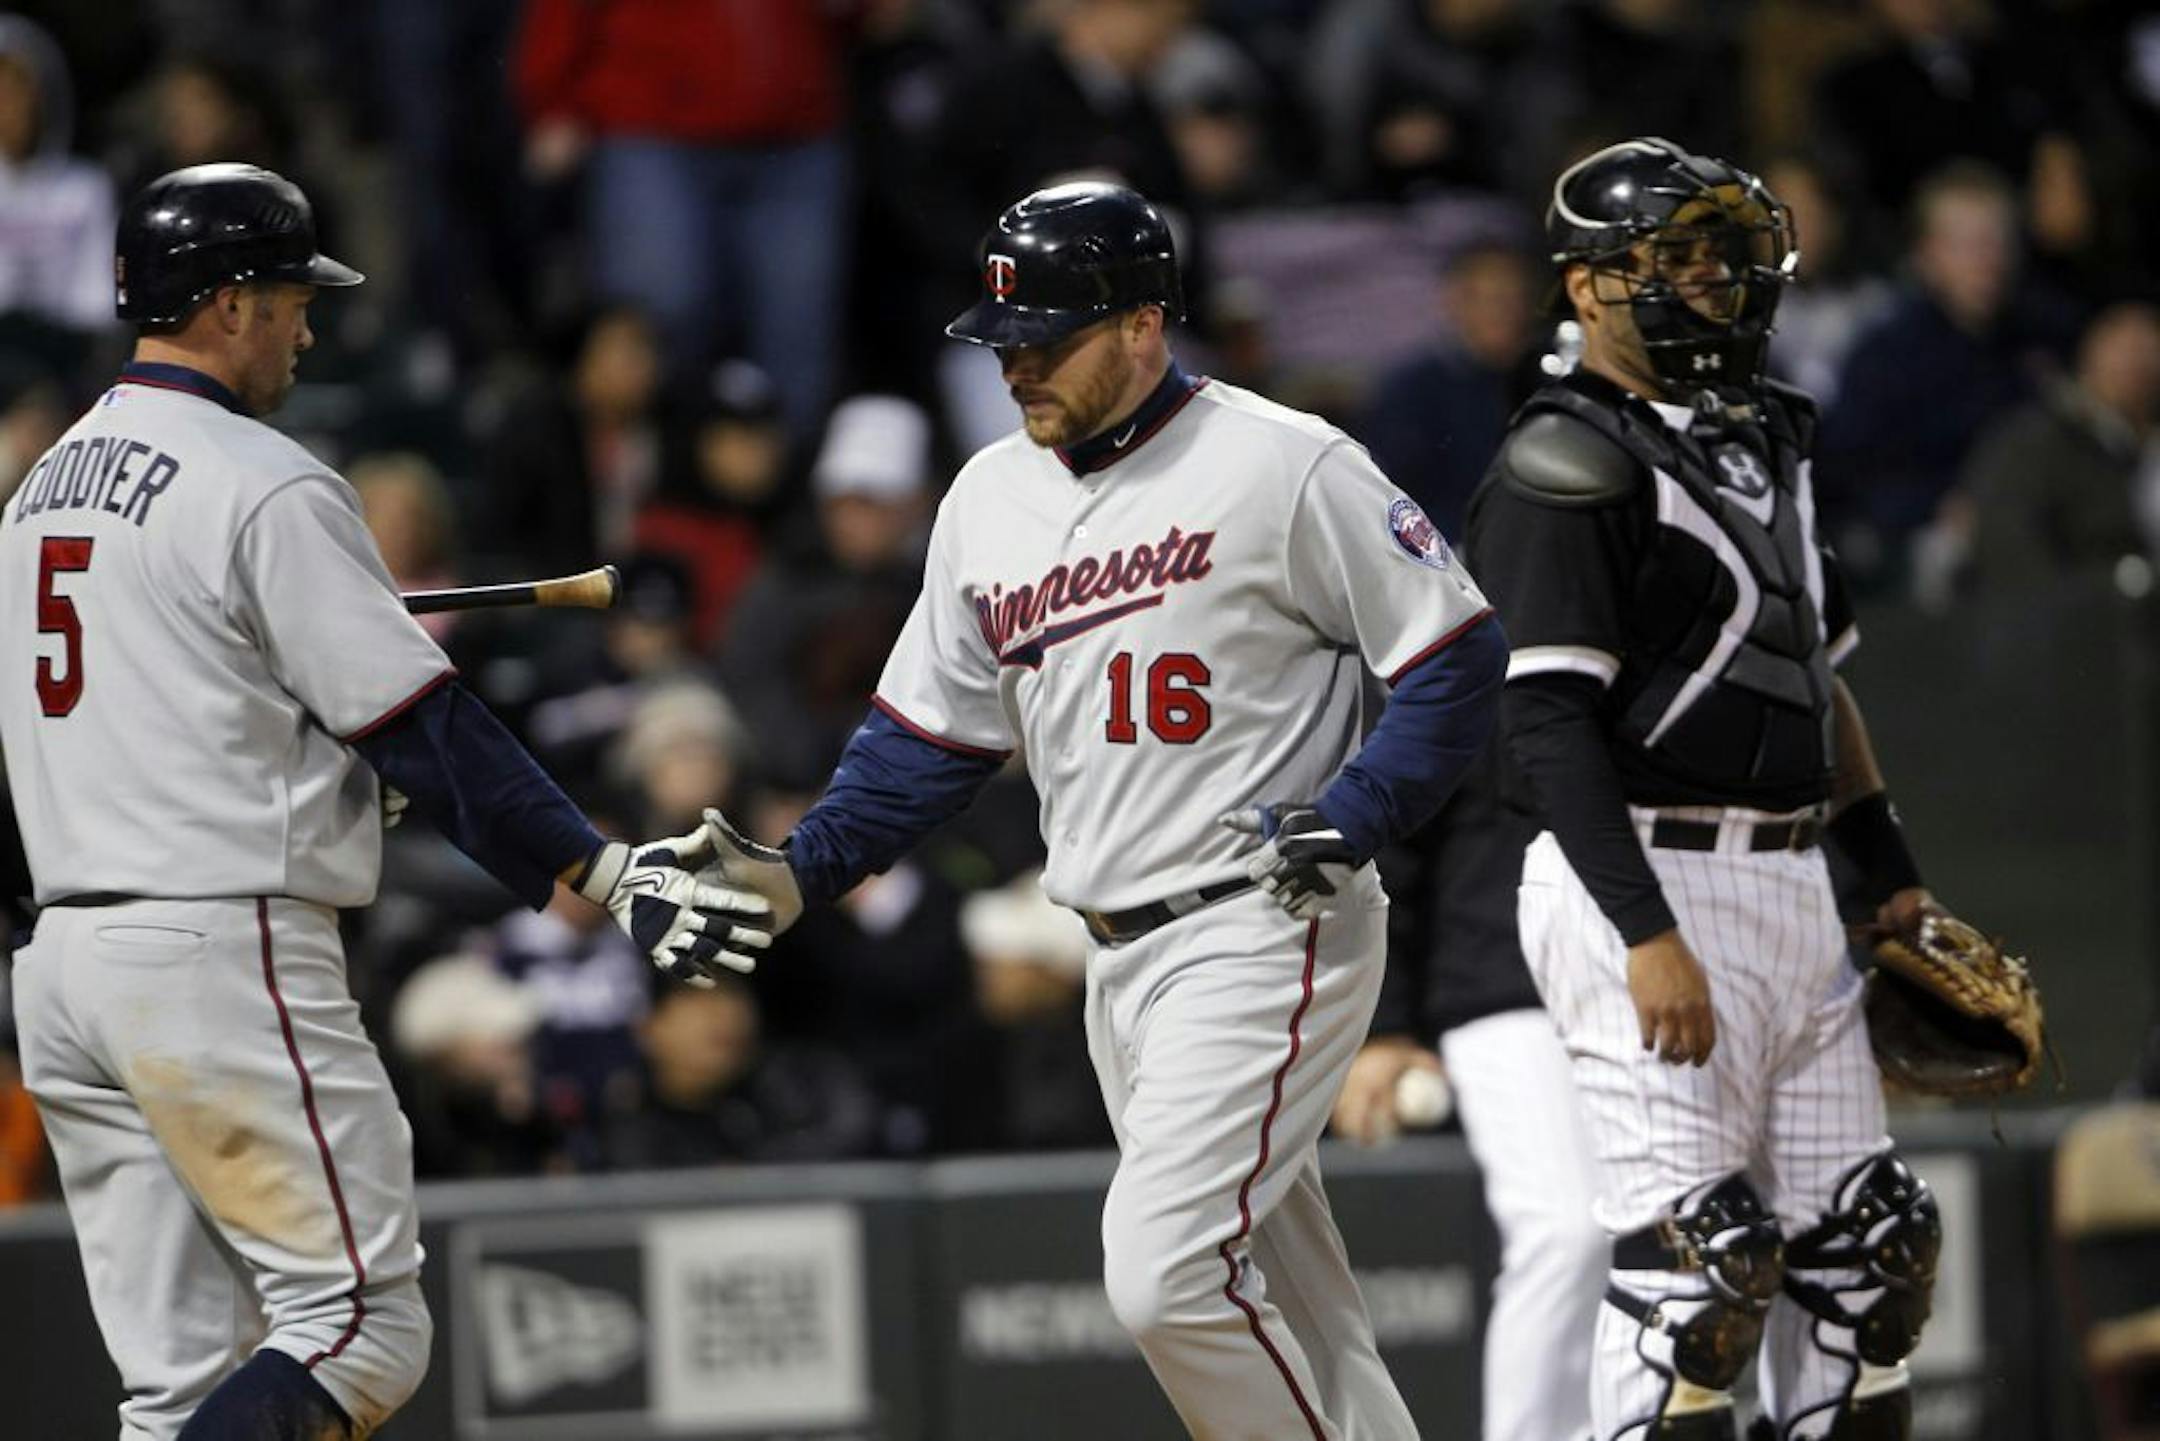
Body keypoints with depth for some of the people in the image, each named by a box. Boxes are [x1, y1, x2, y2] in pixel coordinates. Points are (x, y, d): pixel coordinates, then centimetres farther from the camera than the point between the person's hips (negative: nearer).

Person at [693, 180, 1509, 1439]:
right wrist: (801, 873, 2)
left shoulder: (1284, 465, -9)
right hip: (1121, 958, 7)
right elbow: (929, 737, 16)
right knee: (1293, 1316, 10)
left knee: (1165, 1271, -19)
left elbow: (1459, 659, -7)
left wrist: (1348, 826, -17)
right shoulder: (991, 499, 11)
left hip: (1266, 939, -7)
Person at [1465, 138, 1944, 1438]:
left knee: (1865, 1247, 8)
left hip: (1792, 889, 9)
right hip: (1649, 882, -9)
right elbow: (1550, 722, -17)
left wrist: (1891, 877, 20)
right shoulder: (1568, 470, -10)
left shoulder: (1765, 443, 18)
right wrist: (1646, 935, -24)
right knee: (1695, 1251, -13)